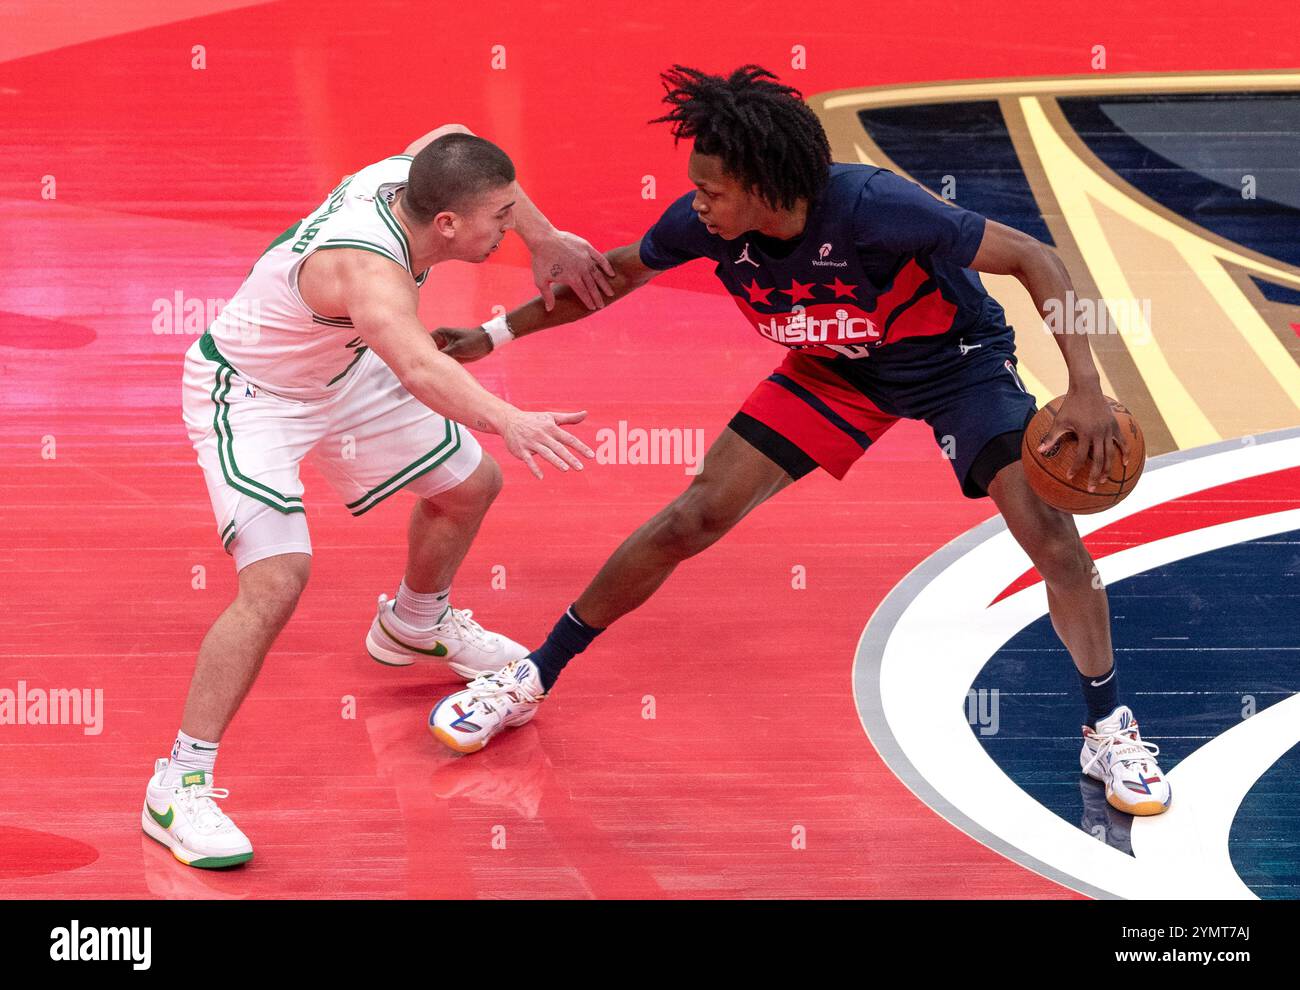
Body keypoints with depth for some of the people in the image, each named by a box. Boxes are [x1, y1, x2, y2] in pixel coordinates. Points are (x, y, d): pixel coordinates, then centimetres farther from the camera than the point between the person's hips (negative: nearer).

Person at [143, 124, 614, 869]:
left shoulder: (407, 171, -18)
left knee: (470, 483, 19)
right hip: (248, 396, -9)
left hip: (338, 371, 9)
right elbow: (419, 368, -61)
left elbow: (454, 137, 7)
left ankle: (413, 625, 50)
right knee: (278, 578, -26)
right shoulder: (370, 270, -42)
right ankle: (178, 787, -14)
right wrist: (508, 420, -77)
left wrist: (546, 238, 5)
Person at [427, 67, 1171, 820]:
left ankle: (1109, 731, 2)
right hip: (835, 368, 3)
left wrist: (1086, 388, -41)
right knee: (697, 515, -6)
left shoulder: (873, 208, -38)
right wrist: (495, 335, 3)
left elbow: (1034, 258, -31)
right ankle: (531, 680, 8)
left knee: (1048, 529, -21)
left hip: (955, 356, -3)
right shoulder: (705, 223, -23)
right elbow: (621, 272, 0)